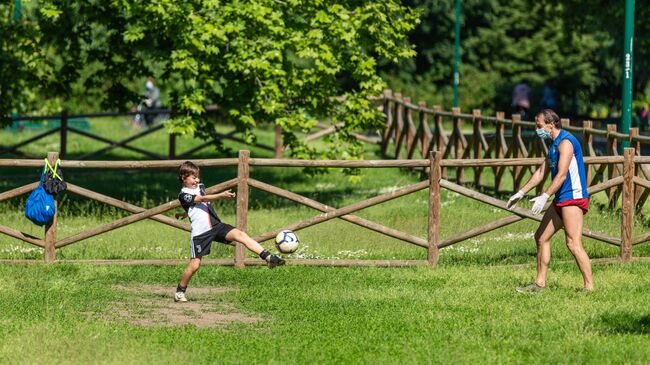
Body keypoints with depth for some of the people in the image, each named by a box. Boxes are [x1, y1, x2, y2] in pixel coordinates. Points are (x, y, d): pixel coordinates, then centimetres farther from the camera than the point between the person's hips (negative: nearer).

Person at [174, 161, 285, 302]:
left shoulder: (200, 187, 15)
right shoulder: (184, 195, -9)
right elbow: (202, 199, -25)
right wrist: (221, 195, -36)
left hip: (216, 226, 6)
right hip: (200, 232, -6)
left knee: (240, 234, -17)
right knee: (194, 265, -4)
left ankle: (267, 257, -27)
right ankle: (180, 291, 17)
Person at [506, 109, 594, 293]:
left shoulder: (566, 142, -14)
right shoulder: (554, 144, 17)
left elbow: (561, 175, -23)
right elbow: (541, 172, 25)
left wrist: (545, 197, -28)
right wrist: (521, 193, 23)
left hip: (573, 197, -10)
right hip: (561, 200, 10)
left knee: (573, 244, -14)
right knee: (541, 237, 11)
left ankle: (589, 286, -13)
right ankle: (540, 283, 15)